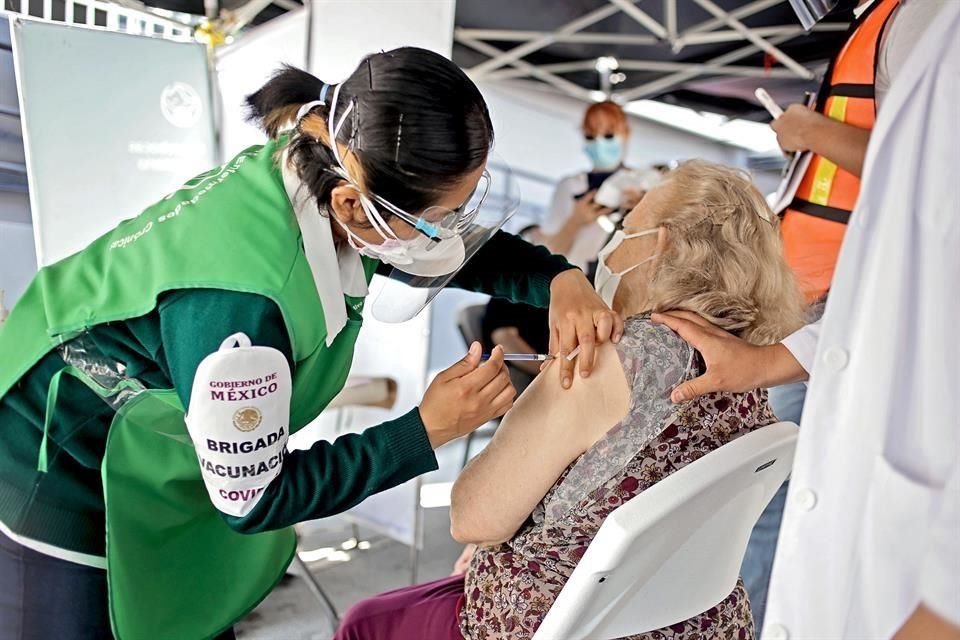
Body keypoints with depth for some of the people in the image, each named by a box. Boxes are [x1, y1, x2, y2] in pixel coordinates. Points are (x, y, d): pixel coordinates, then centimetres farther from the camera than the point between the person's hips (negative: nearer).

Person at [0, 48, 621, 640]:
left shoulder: (324, 168, -20)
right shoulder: (239, 300, -42)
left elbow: (470, 249, -3)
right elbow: (251, 502, -27)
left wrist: (561, 280, -21)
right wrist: (428, 430, -28)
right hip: (62, 464, -7)